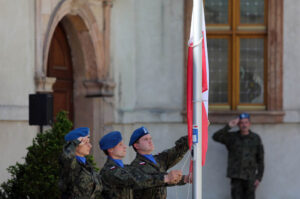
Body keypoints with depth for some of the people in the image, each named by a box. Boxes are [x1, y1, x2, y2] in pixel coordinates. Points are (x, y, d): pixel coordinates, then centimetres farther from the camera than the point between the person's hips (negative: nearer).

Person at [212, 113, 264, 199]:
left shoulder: (255, 138, 6)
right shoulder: (232, 137, 6)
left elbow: (260, 159, 8)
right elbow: (216, 137, -8)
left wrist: (259, 177, 1)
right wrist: (229, 126, -16)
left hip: (250, 177, 0)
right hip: (236, 176, 0)